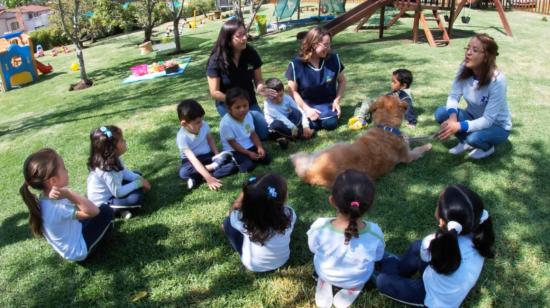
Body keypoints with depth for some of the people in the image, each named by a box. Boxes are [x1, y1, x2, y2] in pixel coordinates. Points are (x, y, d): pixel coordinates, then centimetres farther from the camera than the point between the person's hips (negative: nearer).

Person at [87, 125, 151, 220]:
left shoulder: (113, 158, -9)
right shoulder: (106, 169, -35)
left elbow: (124, 173, 8)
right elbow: (118, 193, -28)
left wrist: (139, 179, -8)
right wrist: (138, 183, -21)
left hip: (112, 190, 10)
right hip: (103, 203, -10)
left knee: (137, 176, 13)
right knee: (137, 197, -27)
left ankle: (122, 205, 3)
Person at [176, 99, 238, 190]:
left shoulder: (204, 125, -11)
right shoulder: (182, 137, -26)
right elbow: (193, 159, -34)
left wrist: (217, 156, -6)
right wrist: (208, 178, -42)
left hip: (208, 156, 5)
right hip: (192, 160, -4)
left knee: (233, 166, -19)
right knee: (184, 172, -40)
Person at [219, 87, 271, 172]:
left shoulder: (248, 115, -5)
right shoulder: (226, 123, -24)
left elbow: (253, 134, 2)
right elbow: (232, 143, -19)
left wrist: (260, 147, -13)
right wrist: (249, 153, -22)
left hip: (250, 146, 6)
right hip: (234, 151, -6)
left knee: (267, 159, -7)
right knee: (249, 165, -27)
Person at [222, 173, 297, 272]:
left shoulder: (242, 219, -35)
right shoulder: (289, 214, -32)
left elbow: (232, 211, -11)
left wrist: (245, 192, -23)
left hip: (253, 265, -2)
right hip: (282, 261, 2)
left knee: (227, 222, 6)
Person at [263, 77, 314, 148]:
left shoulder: (287, 98, -12)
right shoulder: (268, 104, -24)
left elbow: (300, 111, -14)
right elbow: (280, 117, -31)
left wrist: (306, 126, -27)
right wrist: (294, 129, -35)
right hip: (277, 128, -4)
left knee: (296, 112, -23)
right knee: (276, 124, -39)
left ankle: (286, 136, -21)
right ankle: (299, 134, -24)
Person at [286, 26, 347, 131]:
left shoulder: (334, 59, -7)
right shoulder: (296, 64, -15)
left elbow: (342, 81, 7)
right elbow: (293, 91, -8)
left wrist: (337, 100, -5)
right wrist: (306, 109, -16)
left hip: (327, 103, 2)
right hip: (307, 104, -1)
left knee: (331, 124, -23)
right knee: (313, 125, -25)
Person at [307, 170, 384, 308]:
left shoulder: (319, 228, -35)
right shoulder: (375, 233, -34)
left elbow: (313, 249, -13)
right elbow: (377, 257, -12)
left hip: (324, 274, 0)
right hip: (357, 280, 0)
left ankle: (324, 284, 26)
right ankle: (352, 290, 23)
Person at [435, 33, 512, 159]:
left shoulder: (497, 80, -30)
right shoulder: (464, 69, -16)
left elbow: (488, 120, -31)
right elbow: (454, 96, -13)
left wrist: (459, 126, -46)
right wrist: (453, 115, -35)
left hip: (497, 126, -5)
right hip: (474, 117, 5)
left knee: (474, 138, -36)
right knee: (441, 113, -20)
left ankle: (488, 147, 2)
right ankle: (464, 142, 5)